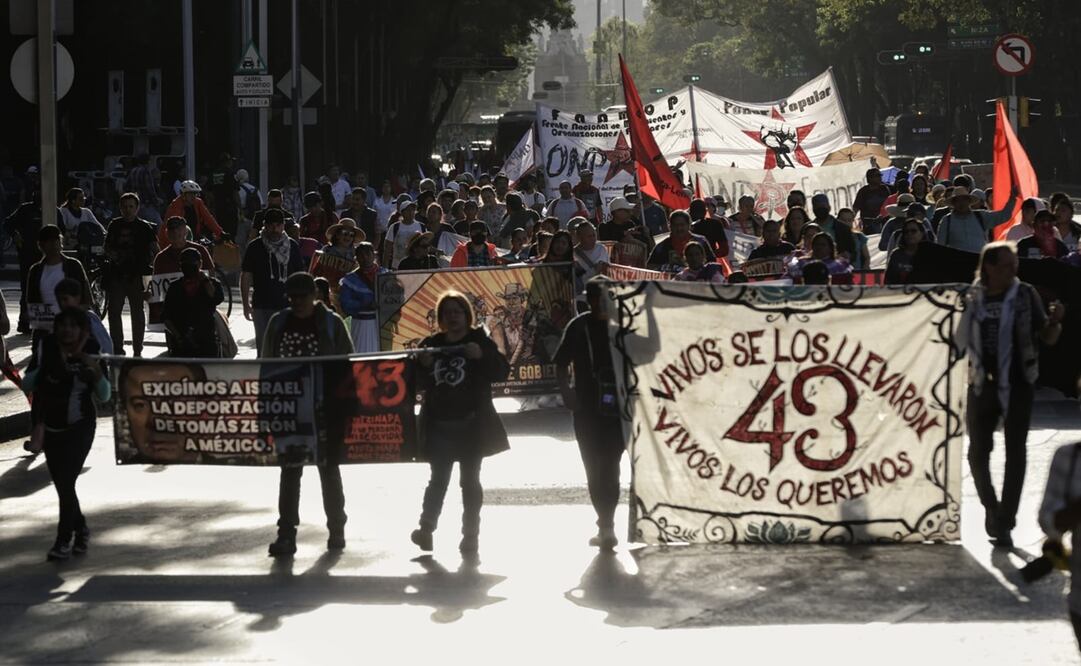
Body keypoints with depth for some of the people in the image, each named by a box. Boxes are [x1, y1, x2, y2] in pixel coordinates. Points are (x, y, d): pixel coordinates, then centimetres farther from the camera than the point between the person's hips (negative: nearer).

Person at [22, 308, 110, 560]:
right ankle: (80, 529, 33)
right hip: (51, 426, 3)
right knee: (62, 483, 12)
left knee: (66, 481, -11)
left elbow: (104, 396, -11)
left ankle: (64, 540, 0)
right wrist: (44, 368, -20)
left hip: (80, 426, -3)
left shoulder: (91, 353, -10)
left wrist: (96, 369, -25)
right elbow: (27, 385, -3)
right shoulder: (45, 348, -7)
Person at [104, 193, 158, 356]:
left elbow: (154, 250, 1)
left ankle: (137, 350, 10)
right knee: (114, 311, 1)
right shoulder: (114, 225, 10)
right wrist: (110, 255, -2)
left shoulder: (144, 227, 2)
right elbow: (107, 247, 18)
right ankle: (117, 349, 9)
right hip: (117, 274, 3)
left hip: (136, 276, -3)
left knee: (137, 312, 4)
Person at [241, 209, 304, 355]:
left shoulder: (292, 246, 6)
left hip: (287, 306, 1)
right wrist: (246, 304, -2)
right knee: (264, 348, 1)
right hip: (262, 306, -1)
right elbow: (245, 277, 3)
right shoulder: (255, 247, 1)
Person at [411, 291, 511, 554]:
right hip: (438, 424, 2)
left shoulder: (480, 341, -1)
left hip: (471, 424, -2)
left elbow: (502, 372, -9)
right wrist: (423, 366, -12)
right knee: (438, 478, 7)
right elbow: (418, 382, 9)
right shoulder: (430, 345, 8)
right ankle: (426, 528, 13)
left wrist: (482, 357, -25)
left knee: (470, 480, 4)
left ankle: (470, 533, 9)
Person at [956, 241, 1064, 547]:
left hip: (1017, 384, -2)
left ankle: (1005, 522, 2)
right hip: (982, 384, 2)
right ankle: (991, 507, 29)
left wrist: (1054, 321, -21)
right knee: (978, 452, 6)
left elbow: (1048, 338, -2)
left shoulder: (1026, 295, -2)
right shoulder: (972, 299, 3)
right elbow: (960, 342, 14)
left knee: (1015, 452, -3)